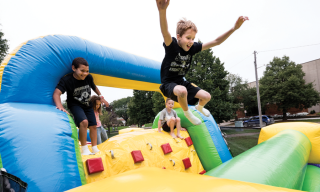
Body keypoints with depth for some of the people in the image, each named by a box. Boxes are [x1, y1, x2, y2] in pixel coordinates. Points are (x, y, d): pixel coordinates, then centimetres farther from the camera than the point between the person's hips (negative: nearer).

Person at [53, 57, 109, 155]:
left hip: (87, 105, 5)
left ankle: (95, 149, 24)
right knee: (84, 122, -29)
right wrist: (59, 106, -53)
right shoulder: (67, 80, -26)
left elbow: (94, 87, 8)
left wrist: (101, 97, 5)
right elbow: (56, 93, -37)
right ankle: (84, 149, -12)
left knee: (93, 126, 6)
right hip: (75, 105, -5)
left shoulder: (89, 77, -14)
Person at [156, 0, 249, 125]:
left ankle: (199, 108, 43)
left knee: (206, 96, 3)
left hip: (181, 82, 6)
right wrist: (162, 11, -66)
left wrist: (234, 28, -15)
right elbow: (165, 34, -45)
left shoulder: (192, 48, -6)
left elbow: (215, 42, -5)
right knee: (182, 91, -40)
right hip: (168, 83, -6)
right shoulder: (172, 45, -22)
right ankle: (187, 112, -5)